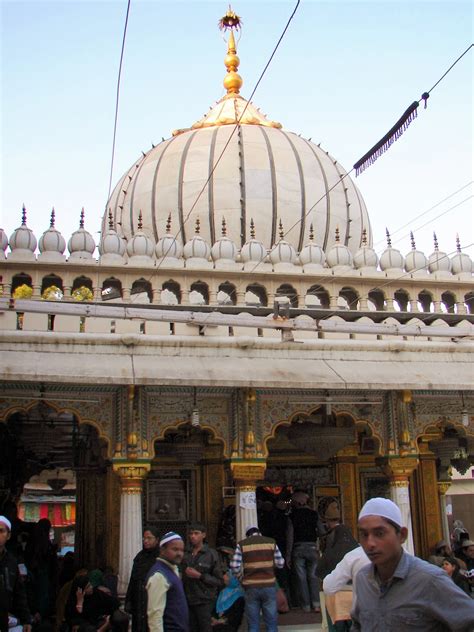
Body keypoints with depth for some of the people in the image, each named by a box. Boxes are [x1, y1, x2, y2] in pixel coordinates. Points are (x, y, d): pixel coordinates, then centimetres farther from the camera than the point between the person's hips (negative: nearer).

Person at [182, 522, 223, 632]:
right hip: (188, 601, 4)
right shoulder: (186, 554, 9)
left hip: (204, 602, -4)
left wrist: (199, 576, -13)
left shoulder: (211, 554, -3)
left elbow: (219, 581, -5)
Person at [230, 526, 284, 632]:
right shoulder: (271, 542, 5)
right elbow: (280, 563, 7)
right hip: (269, 586, 0)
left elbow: (234, 567, -4)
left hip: (251, 587, 0)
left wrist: (240, 573, 17)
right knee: (271, 623, 6)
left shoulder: (242, 544, 2)